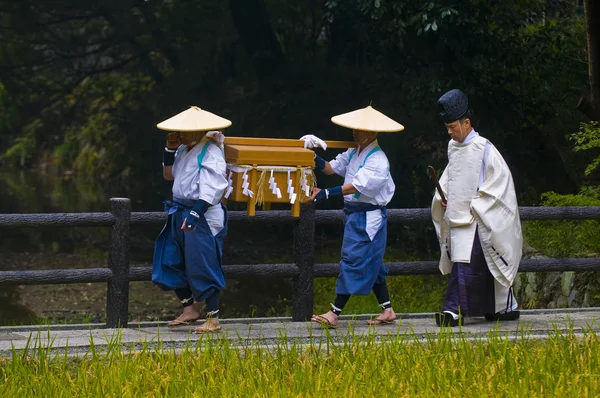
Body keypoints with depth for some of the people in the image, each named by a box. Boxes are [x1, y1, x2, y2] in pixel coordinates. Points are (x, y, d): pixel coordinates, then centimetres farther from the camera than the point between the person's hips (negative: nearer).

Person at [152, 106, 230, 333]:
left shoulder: (211, 152, -15)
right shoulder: (184, 150, 12)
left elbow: (211, 187, -24)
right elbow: (169, 175, 21)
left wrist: (195, 214, -32)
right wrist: (170, 151, 5)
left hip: (203, 216, -10)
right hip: (181, 212, 10)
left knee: (203, 267, -8)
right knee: (171, 263, 12)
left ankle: (213, 319, -1)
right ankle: (189, 309, 23)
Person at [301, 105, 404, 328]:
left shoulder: (377, 160, -18)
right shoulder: (354, 153, 10)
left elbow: (356, 186, -26)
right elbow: (331, 168, 8)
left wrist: (326, 194, -31)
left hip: (368, 216, -10)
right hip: (354, 213, 10)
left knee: (354, 262, -8)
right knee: (371, 265, 14)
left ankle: (334, 314, -8)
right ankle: (388, 311, 21)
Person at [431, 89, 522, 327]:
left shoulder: (483, 148, -12)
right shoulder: (453, 147, 11)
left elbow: (500, 178, -11)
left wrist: (478, 204, -14)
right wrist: (444, 196, 7)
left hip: (477, 219, -7)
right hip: (457, 216, 7)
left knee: (465, 264, -14)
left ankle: (454, 311, -17)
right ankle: (504, 307, 17)